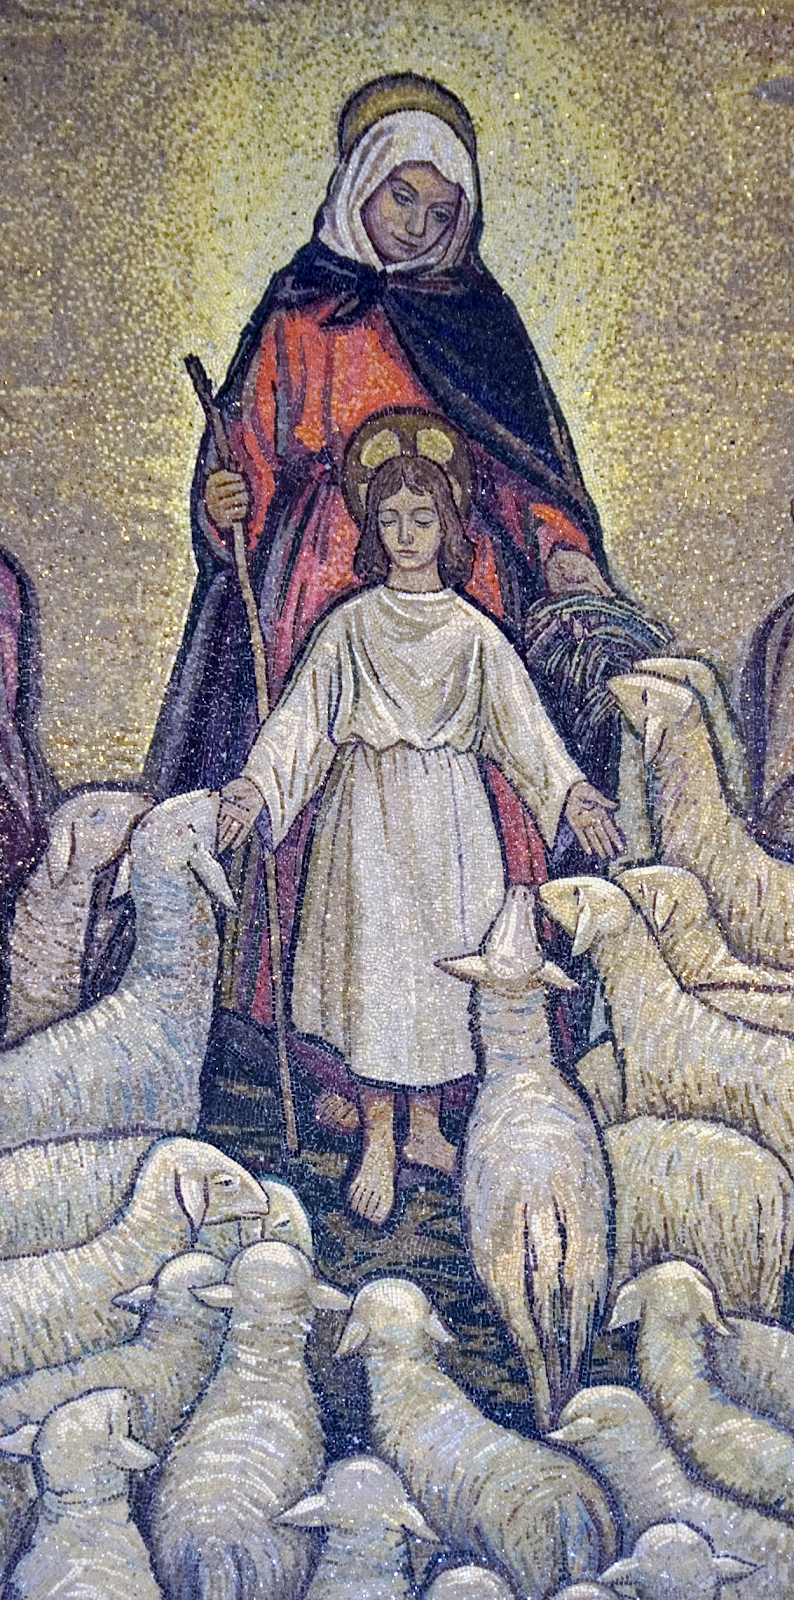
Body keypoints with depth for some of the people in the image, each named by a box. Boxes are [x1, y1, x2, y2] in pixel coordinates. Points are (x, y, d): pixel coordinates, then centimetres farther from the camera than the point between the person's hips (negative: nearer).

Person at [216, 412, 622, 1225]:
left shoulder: (474, 632, 7)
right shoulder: (351, 625, 3)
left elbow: (522, 720, 2)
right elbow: (302, 713, -3)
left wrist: (571, 792, -12)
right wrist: (256, 785, -18)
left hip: (450, 817, 2)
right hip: (370, 813, -2)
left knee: (443, 963, 5)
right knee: (374, 966, -7)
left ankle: (425, 1127, 19)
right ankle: (378, 1144, 2)